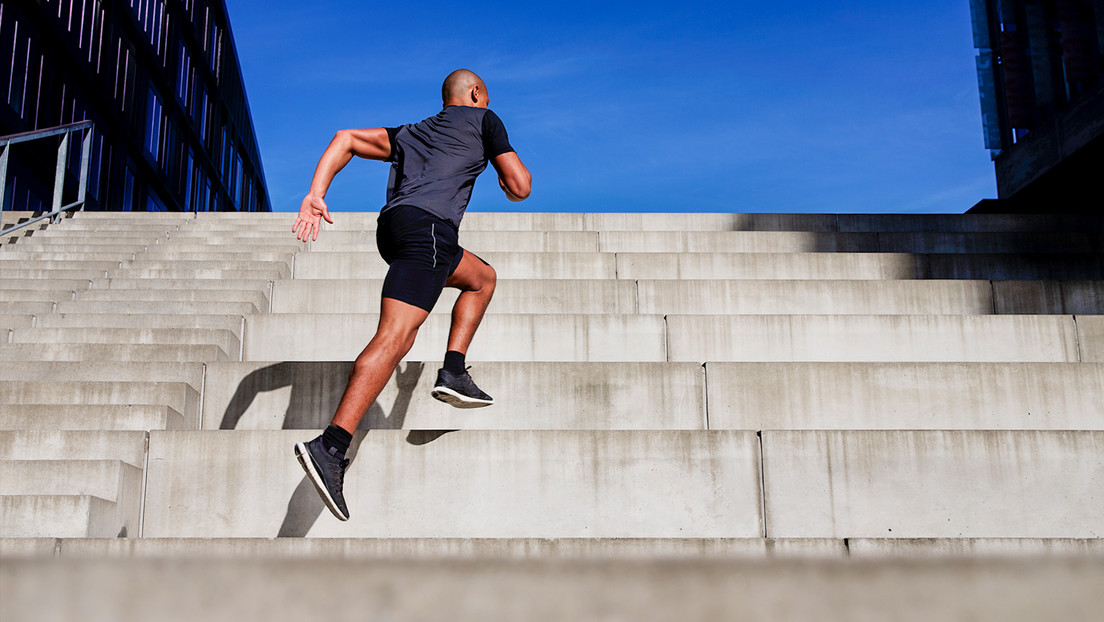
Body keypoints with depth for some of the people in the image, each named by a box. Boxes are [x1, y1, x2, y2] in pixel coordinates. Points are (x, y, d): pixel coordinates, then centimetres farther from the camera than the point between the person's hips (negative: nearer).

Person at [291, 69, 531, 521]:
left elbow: (346, 139, 21)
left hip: (392, 226, 8)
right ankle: (330, 448, -31)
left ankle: (454, 372, 15)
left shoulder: (409, 134, 33)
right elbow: (520, 189, 11)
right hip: (427, 224, -8)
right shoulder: (483, 120, 18)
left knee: (482, 278, 29)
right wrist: (510, 176, 36)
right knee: (394, 338, -19)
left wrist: (315, 195, 9)